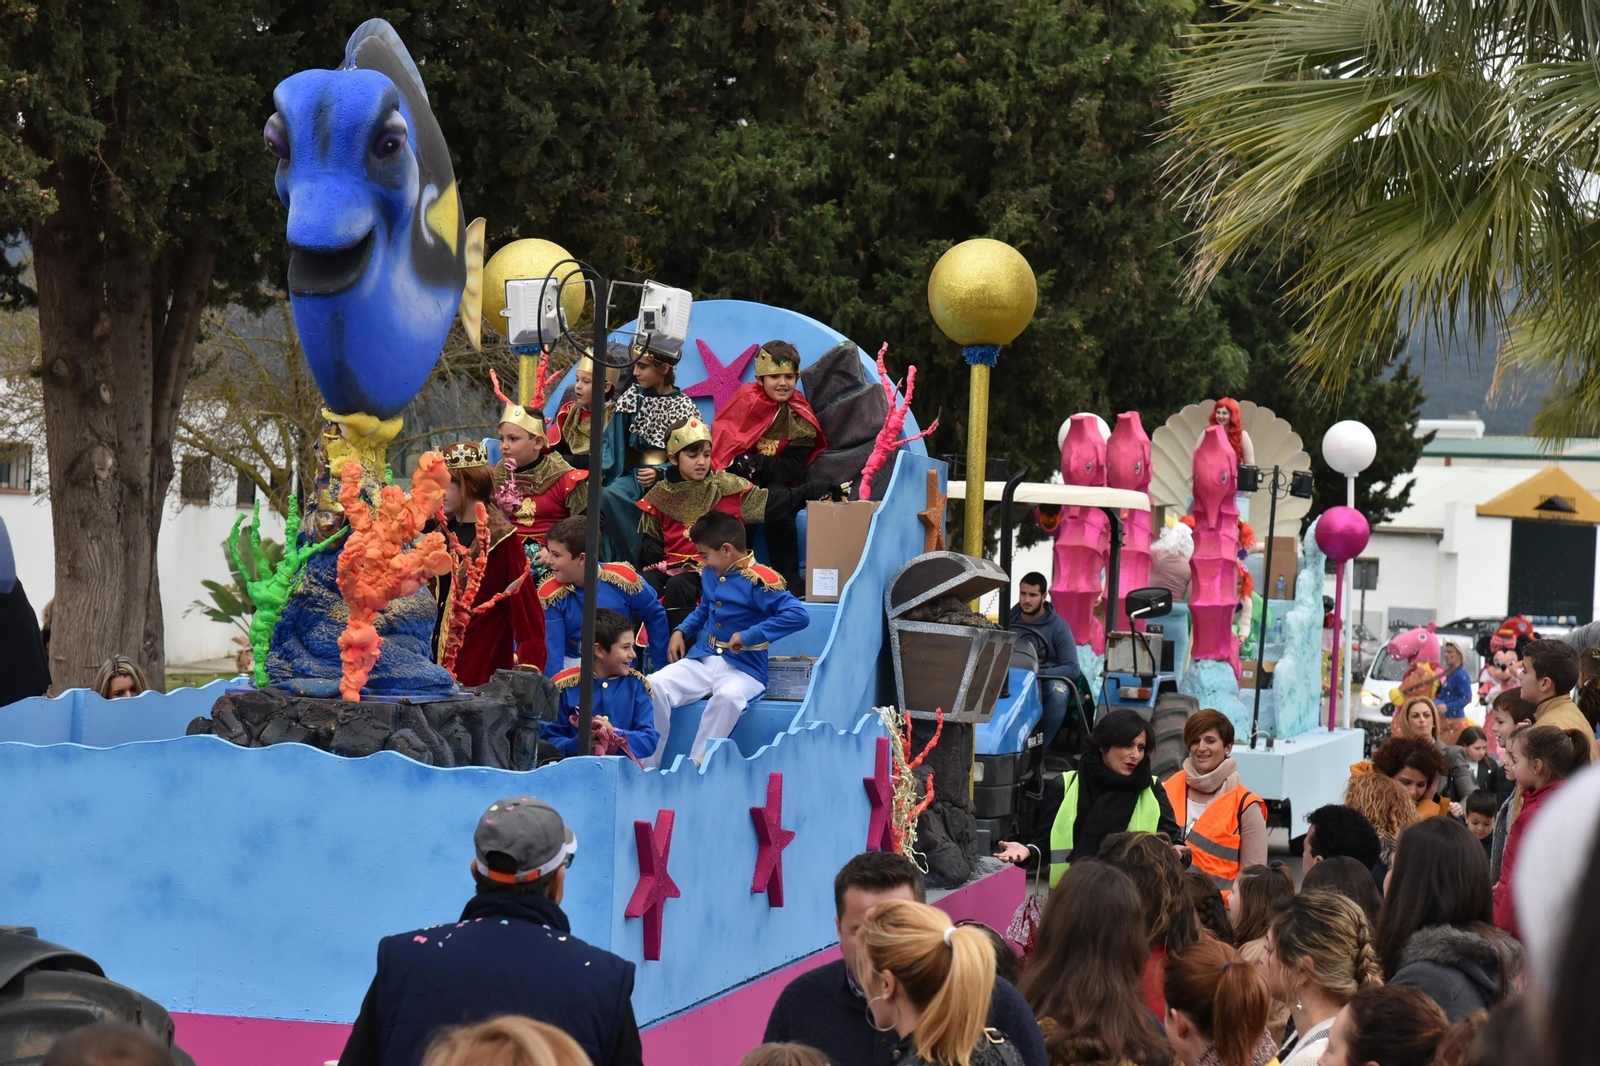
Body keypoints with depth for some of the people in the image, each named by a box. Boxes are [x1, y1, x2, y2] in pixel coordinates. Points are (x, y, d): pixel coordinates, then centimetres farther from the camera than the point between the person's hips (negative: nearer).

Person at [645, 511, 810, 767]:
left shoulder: (758, 580, -15)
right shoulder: (710, 573, 9)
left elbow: (799, 615, -27)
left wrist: (750, 636, -26)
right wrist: (681, 631, 13)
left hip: (743, 668, -7)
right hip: (702, 659, 7)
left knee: (728, 696, -39)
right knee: (654, 685, -16)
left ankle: (696, 766, -30)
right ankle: (648, 765, -11)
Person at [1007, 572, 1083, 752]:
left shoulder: (1058, 626, -4)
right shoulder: (1010, 619, 5)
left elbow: (1072, 669, -9)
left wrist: (1039, 673, -23)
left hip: (1049, 678, -2)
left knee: (1059, 692, -38)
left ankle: (1040, 749, -29)